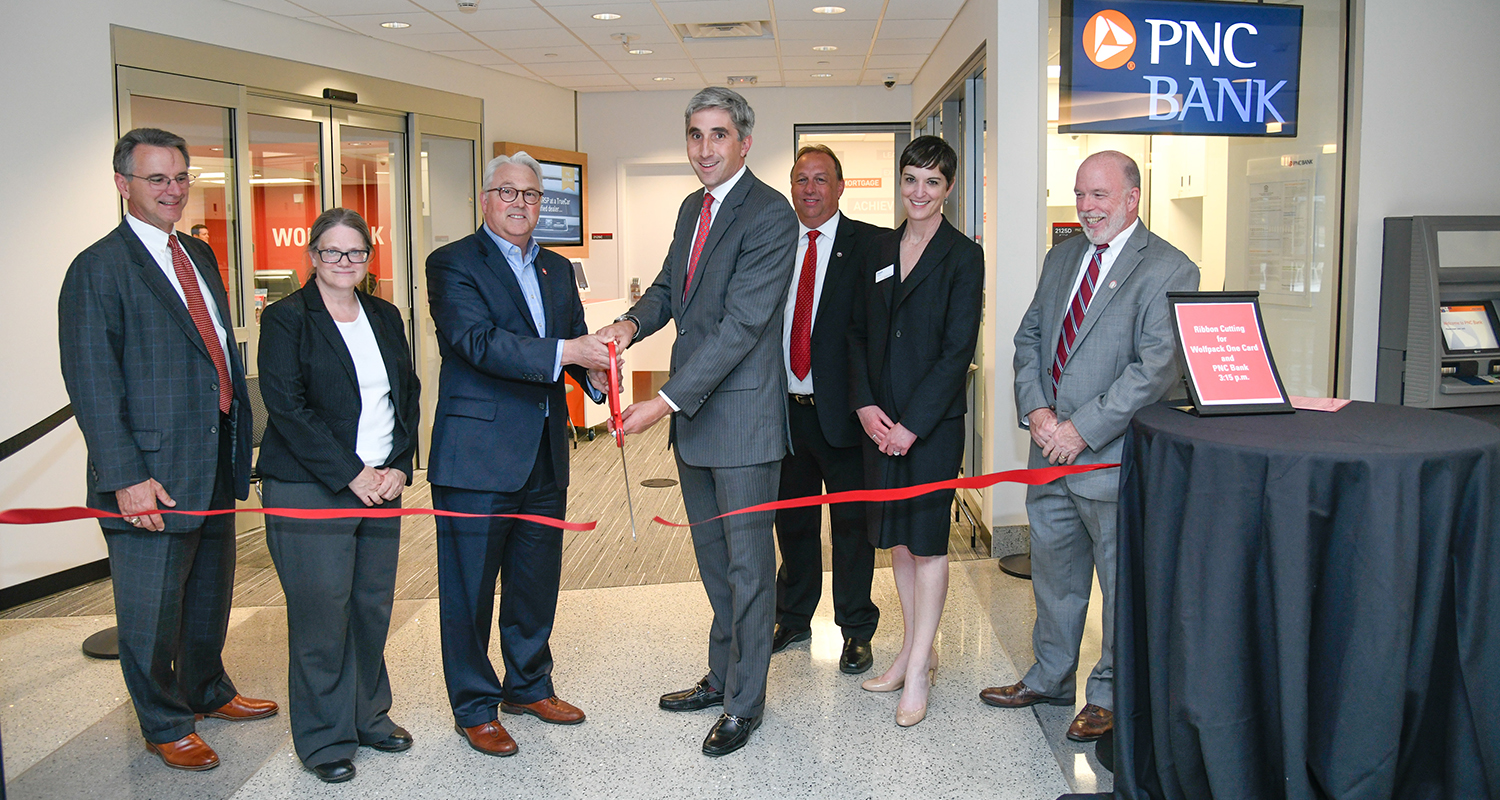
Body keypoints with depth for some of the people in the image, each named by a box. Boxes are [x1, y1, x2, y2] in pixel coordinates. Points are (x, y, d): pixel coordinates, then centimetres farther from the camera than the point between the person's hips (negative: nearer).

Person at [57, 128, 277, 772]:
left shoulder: (199, 255, 12)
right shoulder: (99, 269, -12)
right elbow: (92, 382, -15)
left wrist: (240, 444, 11)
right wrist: (125, 477, -21)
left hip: (215, 464, 8)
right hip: (152, 475, -7)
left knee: (209, 592, 22)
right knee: (152, 608, 7)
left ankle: (207, 691, 43)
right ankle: (164, 725, 26)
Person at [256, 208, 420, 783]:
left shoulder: (385, 316, 13)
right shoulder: (286, 319, -4)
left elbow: (407, 396, 14)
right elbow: (288, 406, -11)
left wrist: (398, 465, 0)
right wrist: (350, 475, -13)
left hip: (381, 486, 5)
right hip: (309, 492, -5)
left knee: (374, 607, 10)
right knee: (321, 616, 0)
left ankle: (368, 714, 28)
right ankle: (324, 737, 15)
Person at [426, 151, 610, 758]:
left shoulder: (557, 269, 16)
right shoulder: (452, 264, -6)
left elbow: (574, 341, 13)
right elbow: (477, 340, -21)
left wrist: (593, 369, -10)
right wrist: (561, 353, -30)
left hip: (545, 455, 7)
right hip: (476, 455, -6)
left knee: (537, 582, 17)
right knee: (470, 589, 4)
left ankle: (529, 685, 35)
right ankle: (474, 708, 20)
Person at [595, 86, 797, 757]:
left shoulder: (770, 215, -16)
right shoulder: (692, 208, 13)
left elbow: (741, 324, -22)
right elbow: (669, 288, 19)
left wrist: (667, 400, -24)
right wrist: (631, 324, -5)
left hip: (742, 414, -8)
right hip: (692, 413, 9)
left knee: (747, 563, 4)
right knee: (713, 558, 19)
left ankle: (744, 703, 18)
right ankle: (721, 677, 35)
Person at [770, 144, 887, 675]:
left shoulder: (870, 244, -5)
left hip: (841, 409, -4)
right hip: (784, 408, 4)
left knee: (851, 522, 7)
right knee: (792, 519, 17)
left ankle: (856, 630, 23)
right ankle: (793, 618, 35)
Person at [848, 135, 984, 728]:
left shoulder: (963, 257, -5)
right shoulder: (879, 251, 11)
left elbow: (958, 351, -11)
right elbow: (859, 334, 10)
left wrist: (912, 423, -14)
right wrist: (865, 404, -3)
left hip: (933, 420, -5)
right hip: (879, 418, 5)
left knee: (927, 539, 1)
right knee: (896, 536, 12)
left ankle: (918, 673, 11)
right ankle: (915, 650, 27)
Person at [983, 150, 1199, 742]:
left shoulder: (1168, 270, -11)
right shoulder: (1061, 257, 12)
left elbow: (1155, 369, -18)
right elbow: (1029, 337, 12)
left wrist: (1082, 429, -19)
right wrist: (1035, 410, -5)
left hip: (1113, 455, -7)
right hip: (1050, 449, 7)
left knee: (1122, 581, 7)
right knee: (1054, 569, 19)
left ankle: (1111, 694, 25)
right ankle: (1050, 678, 37)